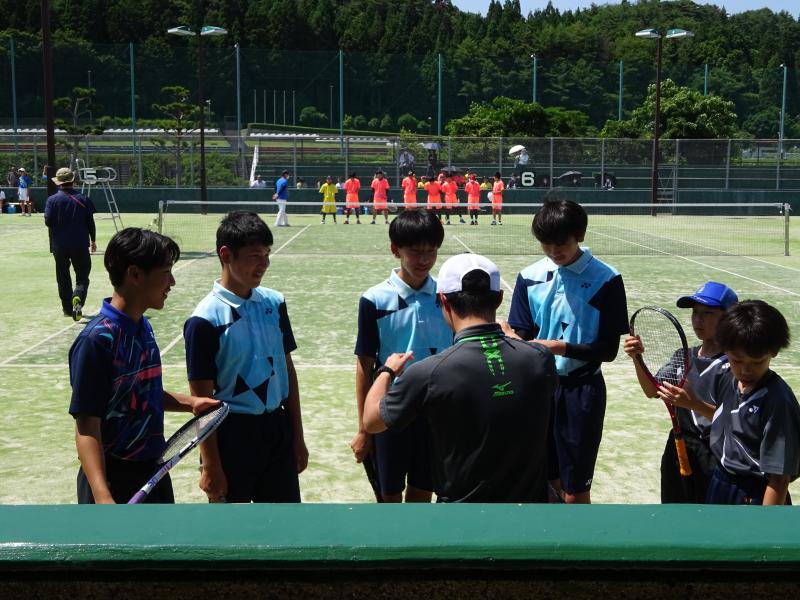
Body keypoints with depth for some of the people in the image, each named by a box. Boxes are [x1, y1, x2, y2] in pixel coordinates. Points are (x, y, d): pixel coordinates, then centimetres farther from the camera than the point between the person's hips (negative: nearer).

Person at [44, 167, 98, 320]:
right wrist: (93, 240, 11)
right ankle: (78, 298, -24)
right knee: (82, 276, 4)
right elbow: (90, 222, -1)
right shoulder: (83, 199, -3)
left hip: (59, 245, 1)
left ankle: (68, 308, 19)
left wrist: (58, 225, 13)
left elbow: (48, 221, -10)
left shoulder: (52, 200, -5)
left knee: (63, 277, 14)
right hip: (80, 245, -1)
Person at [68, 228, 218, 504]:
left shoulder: (143, 326, 4)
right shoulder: (97, 340, -22)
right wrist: (103, 498, -33)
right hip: (114, 479, -8)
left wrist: (190, 403, 3)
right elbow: (87, 426, -24)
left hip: (153, 470, 8)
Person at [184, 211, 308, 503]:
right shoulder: (205, 320, -15)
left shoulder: (275, 303, 1)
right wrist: (211, 466, -11)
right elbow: (202, 399, -12)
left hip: (277, 427, 5)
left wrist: (297, 436, 11)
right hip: (231, 434, -5)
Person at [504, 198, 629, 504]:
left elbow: (608, 349, -10)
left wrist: (561, 347, -21)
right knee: (546, 485, 14)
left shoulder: (606, 280, -8)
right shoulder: (529, 277, 3)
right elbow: (521, 336, 6)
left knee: (575, 493, 3)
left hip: (581, 390, -4)